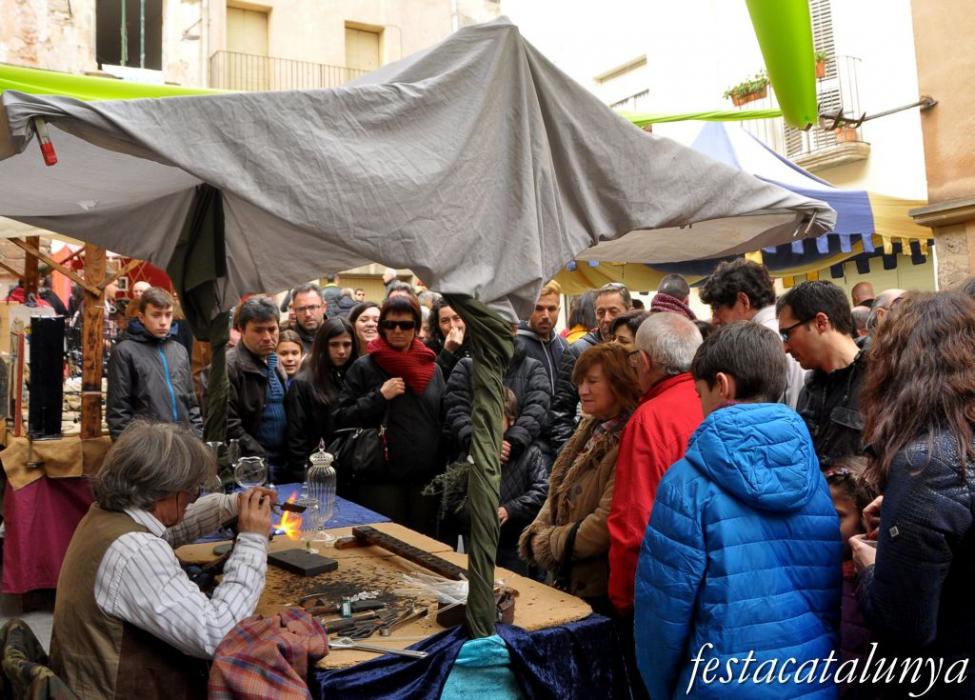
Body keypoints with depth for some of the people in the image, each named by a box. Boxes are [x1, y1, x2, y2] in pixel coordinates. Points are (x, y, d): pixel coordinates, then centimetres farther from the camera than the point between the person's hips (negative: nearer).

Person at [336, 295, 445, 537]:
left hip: (427, 477, 3)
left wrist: (444, 471, 7)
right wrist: (379, 396, -15)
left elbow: (444, 420, 14)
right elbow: (342, 419, -5)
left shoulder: (432, 368, 9)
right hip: (382, 477, -3)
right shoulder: (364, 367, -1)